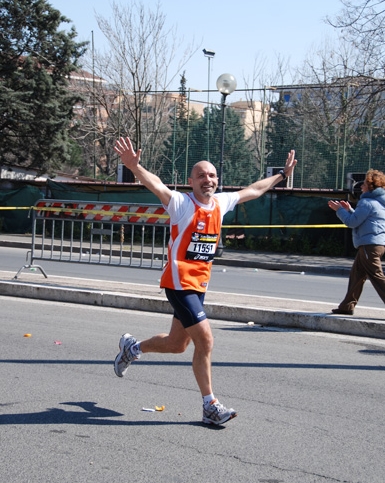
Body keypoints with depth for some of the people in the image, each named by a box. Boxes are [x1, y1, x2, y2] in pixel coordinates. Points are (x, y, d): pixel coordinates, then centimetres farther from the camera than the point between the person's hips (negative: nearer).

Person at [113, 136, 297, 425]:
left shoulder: (221, 203, 6)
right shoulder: (182, 203, -13)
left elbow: (253, 190, 22)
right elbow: (156, 185, -31)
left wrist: (282, 175, 31)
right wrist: (134, 167, -50)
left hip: (199, 285, 8)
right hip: (179, 283, -8)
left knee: (177, 344, 17)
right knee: (205, 340, -13)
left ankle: (132, 347, 44)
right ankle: (210, 406, 0)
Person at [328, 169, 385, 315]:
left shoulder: (367, 202, -12)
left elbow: (352, 222, -13)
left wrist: (339, 209, -1)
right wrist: (349, 210, 19)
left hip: (370, 245, -10)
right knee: (356, 274, 15)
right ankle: (348, 306, 21)